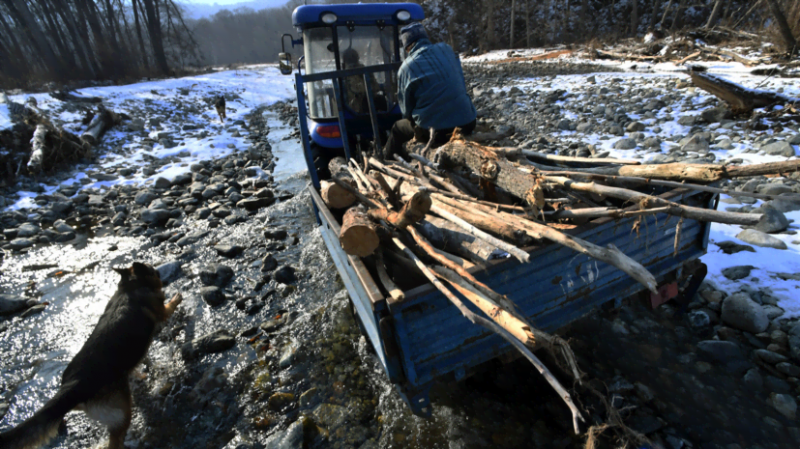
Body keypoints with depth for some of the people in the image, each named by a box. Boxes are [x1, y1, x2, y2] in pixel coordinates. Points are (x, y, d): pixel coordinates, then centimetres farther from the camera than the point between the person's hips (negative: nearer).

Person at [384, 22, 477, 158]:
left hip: (434, 129, -4)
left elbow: (406, 108, 3)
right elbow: (462, 84, 15)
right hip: (467, 123, 4)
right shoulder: (447, 50, 6)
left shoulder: (406, 67, -4)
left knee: (398, 128, 21)